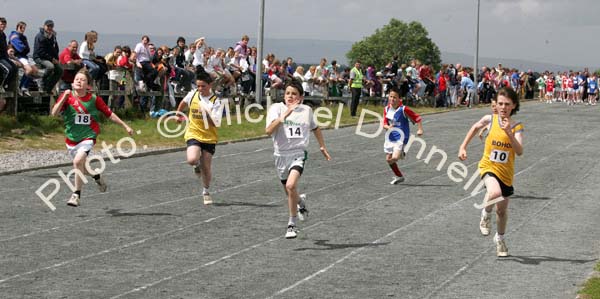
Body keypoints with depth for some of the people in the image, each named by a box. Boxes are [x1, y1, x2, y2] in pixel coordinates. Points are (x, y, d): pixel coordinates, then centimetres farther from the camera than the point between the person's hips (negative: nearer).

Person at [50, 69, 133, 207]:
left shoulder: (94, 99, -6)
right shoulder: (67, 96, -6)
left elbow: (109, 114, 5)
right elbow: (54, 113, -17)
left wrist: (125, 126, 6)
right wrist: (64, 97, -28)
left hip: (88, 137, -3)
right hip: (71, 138, 3)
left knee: (78, 161, -26)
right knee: (82, 168, 15)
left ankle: (76, 194, -13)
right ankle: (97, 176, 49)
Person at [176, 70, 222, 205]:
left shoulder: (215, 102, -12)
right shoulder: (192, 94, -3)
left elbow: (214, 124, -20)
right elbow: (183, 103, 22)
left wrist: (206, 113, -32)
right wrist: (178, 114, 32)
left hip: (209, 138, -1)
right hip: (193, 134, 1)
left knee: (206, 167, 3)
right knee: (192, 160, -24)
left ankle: (206, 192, 29)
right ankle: (198, 165, 15)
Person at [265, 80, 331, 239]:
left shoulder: (306, 110, 3)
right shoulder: (277, 108, -6)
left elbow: (315, 128, 23)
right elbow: (268, 130, -21)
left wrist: (322, 147, 28)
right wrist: (284, 115, -29)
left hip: (298, 153, -1)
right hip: (281, 155, 1)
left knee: (291, 185, -25)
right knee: (289, 193, 16)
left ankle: (292, 224, -11)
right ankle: (301, 202, 54)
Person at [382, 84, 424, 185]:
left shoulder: (403, 109, -16)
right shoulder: (387, 109, 0)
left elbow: (417, 118, -10)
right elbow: (384, 123, 6)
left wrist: (420, 129, -19)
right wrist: (388, 127, -16)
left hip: (401, 136, -6)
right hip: (390, 136, 6)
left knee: (394, 158, -21)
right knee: (388, 159, 9)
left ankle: (401, 153, 16)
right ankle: (399, 176, 29)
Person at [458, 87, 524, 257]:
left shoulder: (516, 127, -8)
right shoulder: (490, 120, -7)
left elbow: (519, 152, -21)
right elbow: (475, 128, 16)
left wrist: (509, 133, -32)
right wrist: (463, 147, 12)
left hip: (506, 172, 2)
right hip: (488, 166, -2)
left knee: (502, 209, 15)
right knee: (495, 193, -34)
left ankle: (500, 238, 42)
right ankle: (486, 215, -2)